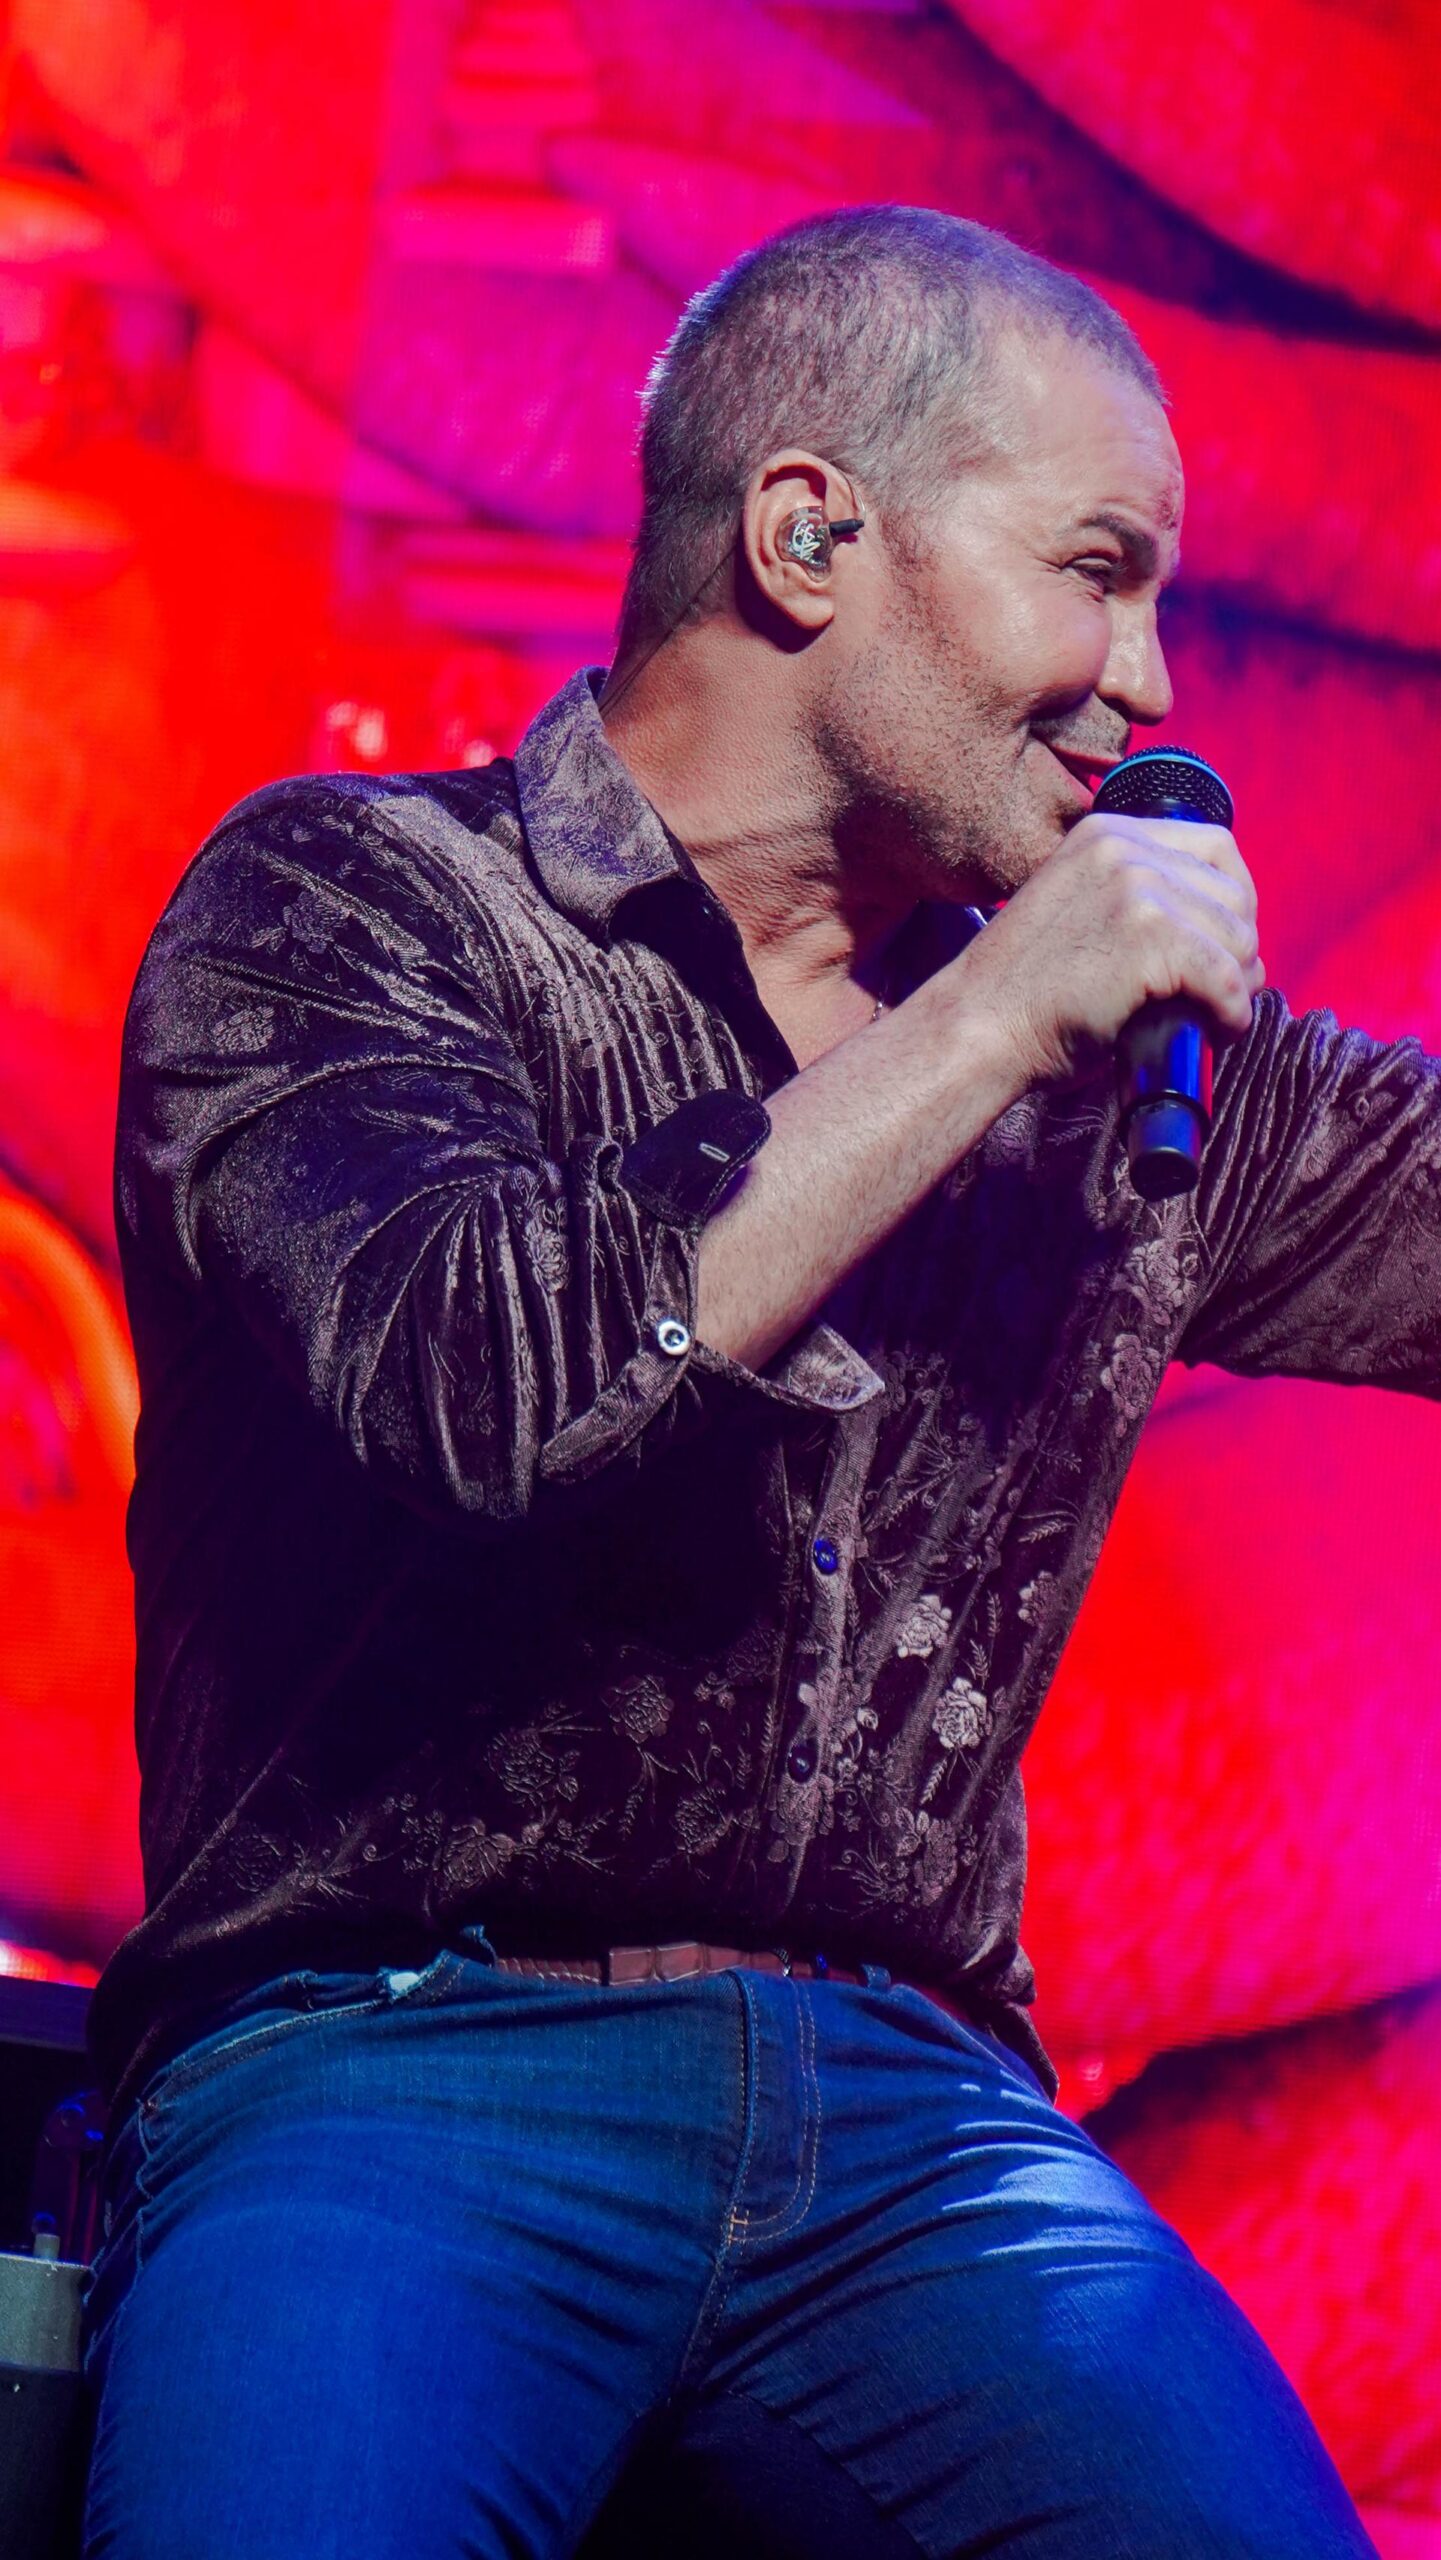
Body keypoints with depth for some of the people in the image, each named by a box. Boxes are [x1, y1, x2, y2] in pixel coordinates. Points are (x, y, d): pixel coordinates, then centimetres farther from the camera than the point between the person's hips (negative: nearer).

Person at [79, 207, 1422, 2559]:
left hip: (906, 2107, 4)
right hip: (383, 2073, -4)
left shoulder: (1142, 1078, 18)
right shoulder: (340, 909, 3)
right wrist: (989, 1027, -9)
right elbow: (473, 1374, -15)